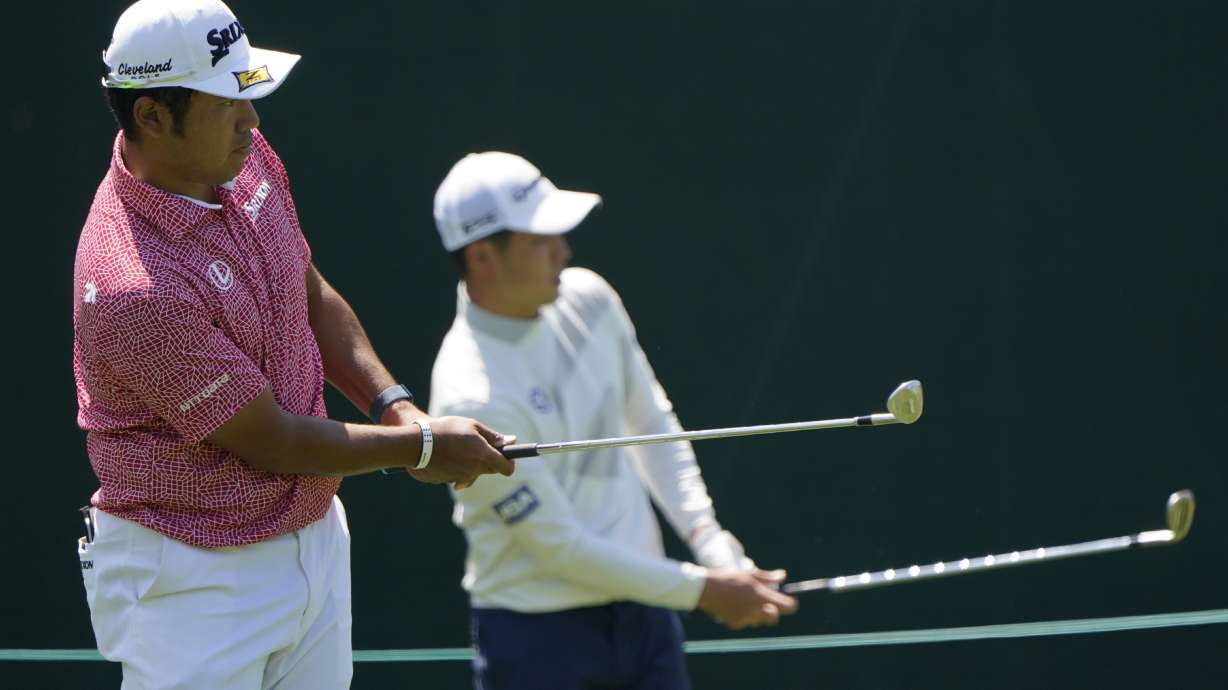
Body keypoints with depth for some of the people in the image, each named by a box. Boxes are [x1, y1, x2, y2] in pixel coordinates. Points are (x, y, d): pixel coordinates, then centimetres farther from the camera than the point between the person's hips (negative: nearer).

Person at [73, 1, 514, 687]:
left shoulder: (248, 158, -2)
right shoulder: (135, 288, -29)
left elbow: (314, 297, 15)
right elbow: (271, 441, -20)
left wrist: (395, 406, 0)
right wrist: (420, 447, -10)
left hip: (317, 539, 8)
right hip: (194, 578, -8)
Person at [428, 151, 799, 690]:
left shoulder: (587, 299, -2)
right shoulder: (472, 400, -25)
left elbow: (652, 423, 13)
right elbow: (561, 546, -21)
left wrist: (710, 542, 0)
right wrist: (703, 590, -16)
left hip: (643, 612, 7)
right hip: (536, 634, -7)